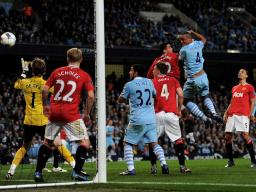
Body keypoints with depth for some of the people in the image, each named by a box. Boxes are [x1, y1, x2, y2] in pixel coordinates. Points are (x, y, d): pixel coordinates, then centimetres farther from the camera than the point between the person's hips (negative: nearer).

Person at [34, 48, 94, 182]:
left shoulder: (57, 72, 9)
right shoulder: (84, 76, 1)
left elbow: (45, 90, 7)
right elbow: (91, 96, -7)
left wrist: (45, 105, 22)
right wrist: (87, 114, 4)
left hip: (54, 111, 4)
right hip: (71, 113, -4)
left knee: (47, 142, 17)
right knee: (85, 142, 5)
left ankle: (38, 172, 15)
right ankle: (77, 171, -4)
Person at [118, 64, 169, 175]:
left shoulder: (129, 85, -4)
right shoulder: (149, 82, 9)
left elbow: (120, 100, 7)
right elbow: (155, 95, 27)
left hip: (137, 120, -4)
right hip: (151, 119, 4)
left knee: (127, 143, 8)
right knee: (154, 143, 12)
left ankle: (131, 169, -3)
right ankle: (164, 164, -6)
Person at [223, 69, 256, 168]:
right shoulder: (234, 88, 23)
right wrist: (226, 113, 16)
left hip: (243, 115, -7)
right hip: (232, 114, 7)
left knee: (245, 135, -16)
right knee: (227, 136, 1)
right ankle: (230, 160, 9)